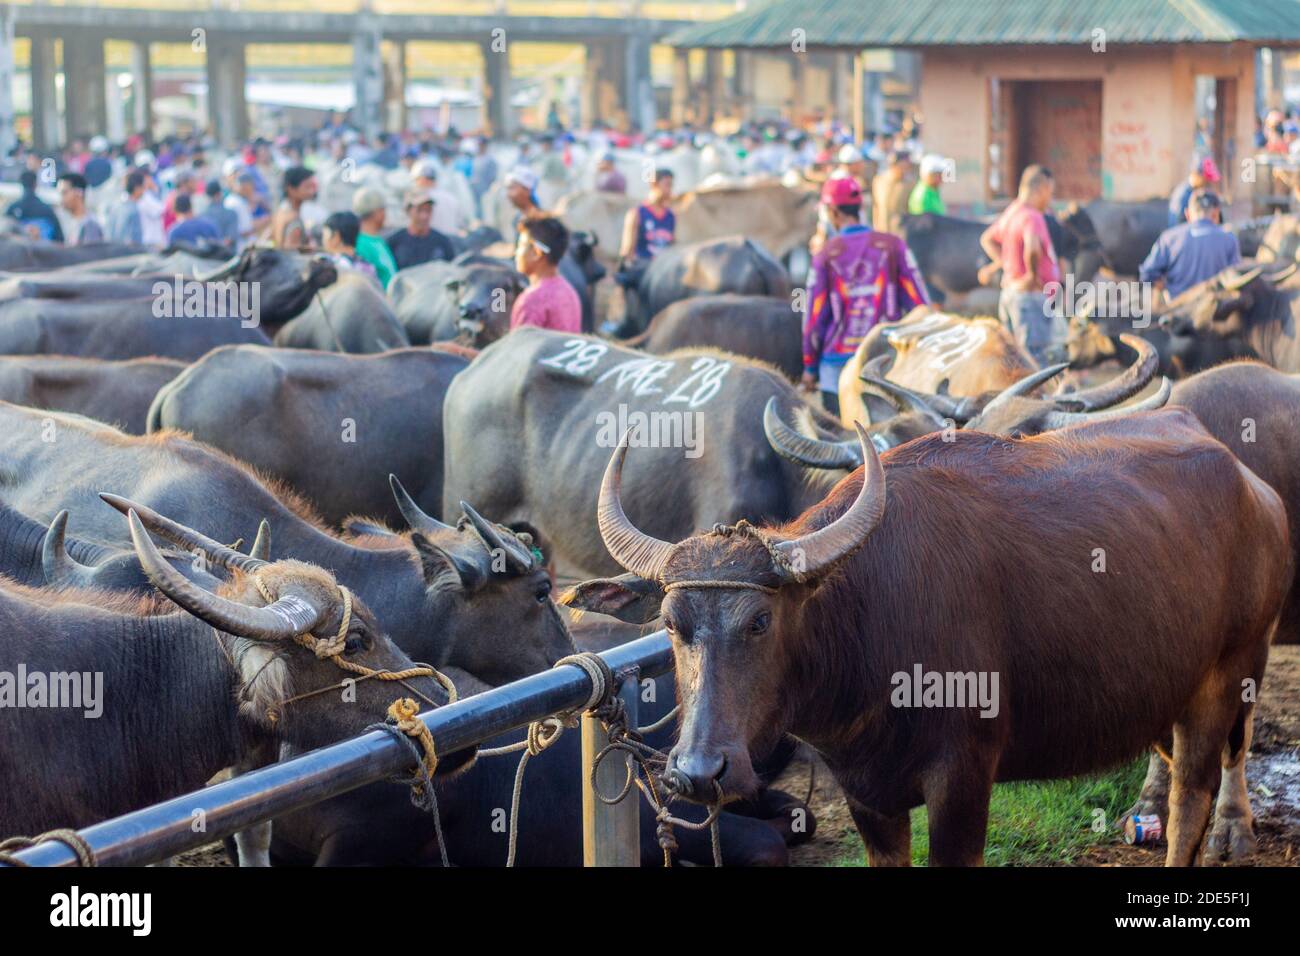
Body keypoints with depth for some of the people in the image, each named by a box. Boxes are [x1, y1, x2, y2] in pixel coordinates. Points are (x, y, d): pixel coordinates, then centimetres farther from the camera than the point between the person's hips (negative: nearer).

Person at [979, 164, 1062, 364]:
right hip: (1030, 295, -10)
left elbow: (987, 239, 29)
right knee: (1034, 357, -10)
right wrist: (1033, 274, -21)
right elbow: (1032, 248, -37)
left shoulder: (1011, 212, 13)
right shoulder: (1032, 217, -17)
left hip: (1010, 293, 10)